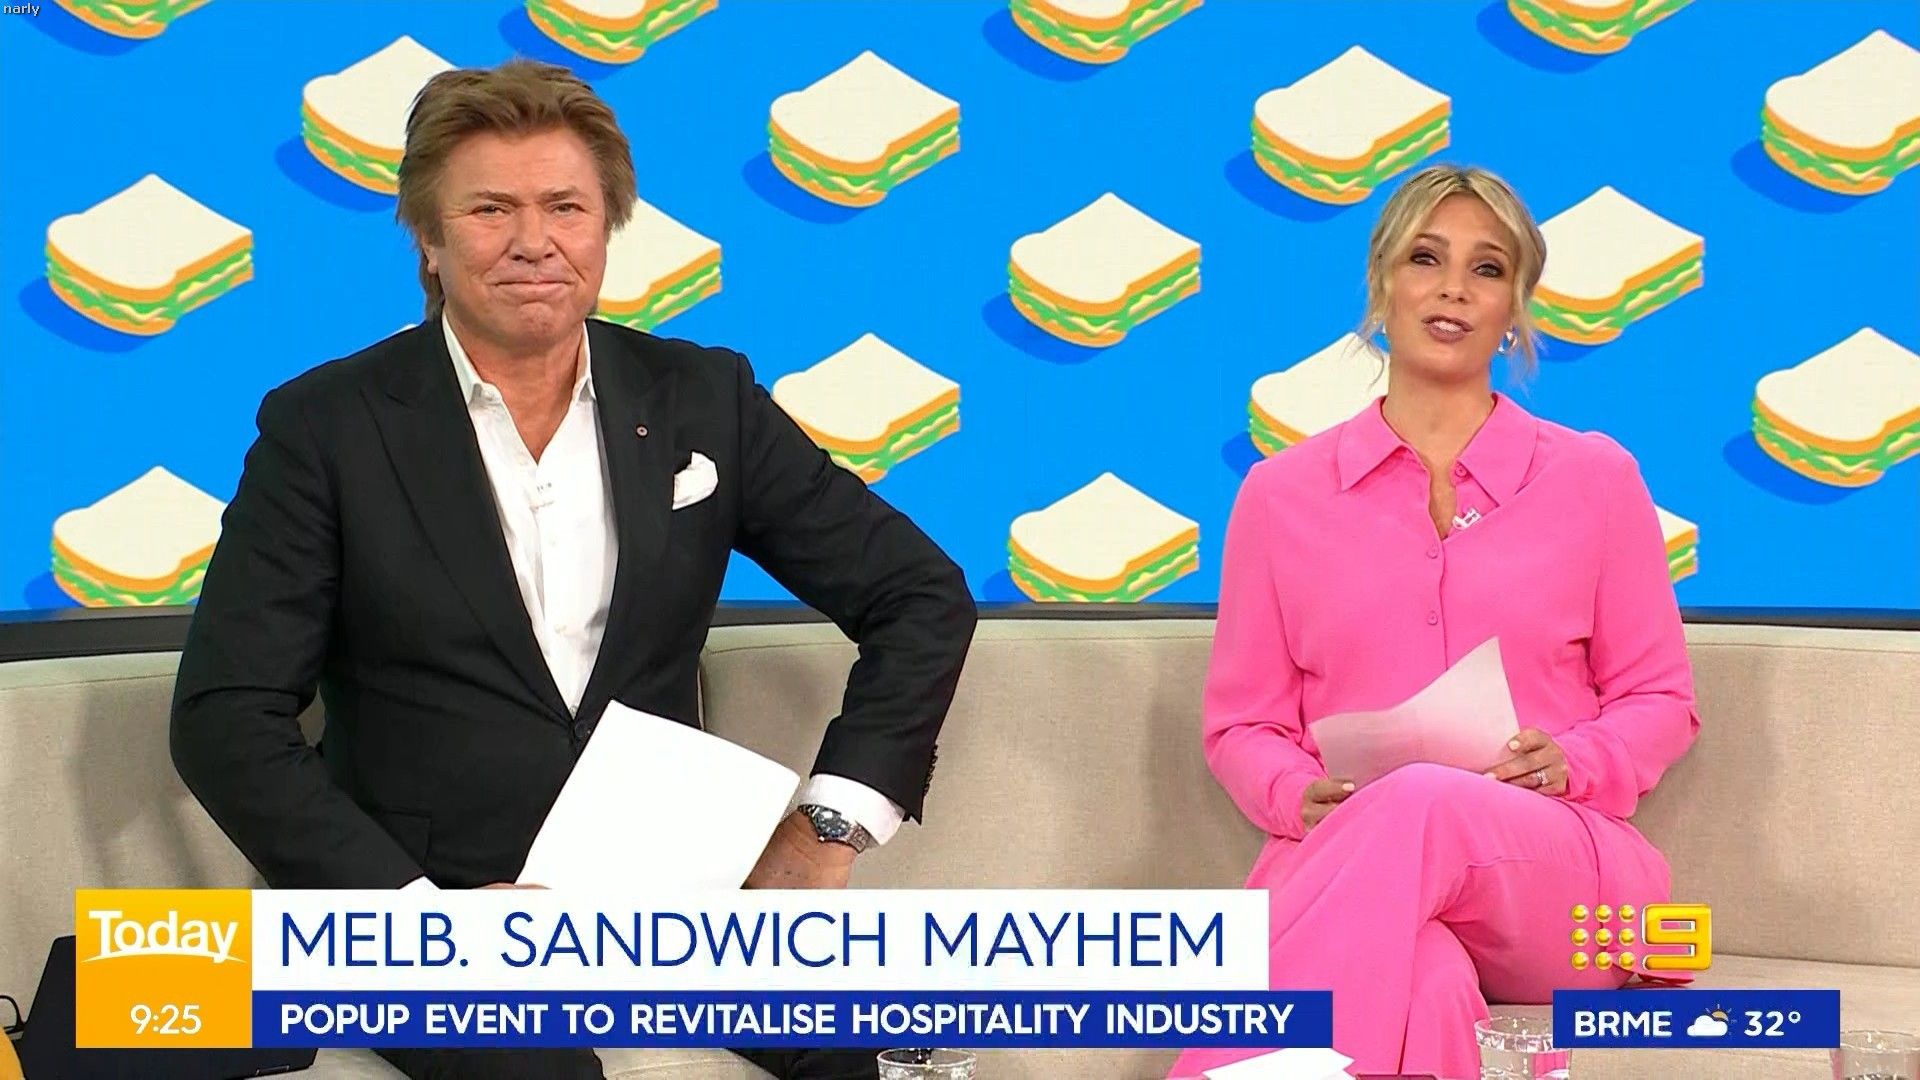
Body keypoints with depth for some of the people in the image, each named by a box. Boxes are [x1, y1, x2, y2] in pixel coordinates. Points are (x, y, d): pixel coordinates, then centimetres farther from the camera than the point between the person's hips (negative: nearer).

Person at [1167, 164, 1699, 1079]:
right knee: (1425, 987, -41)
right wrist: (1299, 796, -6)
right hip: (1342, 865, -1)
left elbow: (1660, 701, 16)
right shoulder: (1282, 493, 13)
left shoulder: (1594, 478, 13)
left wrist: (1573, 764, -6)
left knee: (1422, 806, -38)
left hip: (1557, 874, 1)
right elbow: (1241, 722, 17)